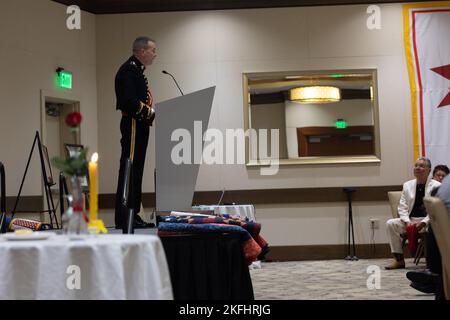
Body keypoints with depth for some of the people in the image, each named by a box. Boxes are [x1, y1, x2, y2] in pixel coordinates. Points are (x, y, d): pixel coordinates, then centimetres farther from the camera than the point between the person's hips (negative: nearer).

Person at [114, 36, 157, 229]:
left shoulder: (136, 70, 21)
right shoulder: (129, 70, -11)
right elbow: (128, 101, -22)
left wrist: (151, 113, 10)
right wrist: (151, 112, -16)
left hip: (139, 127, 11)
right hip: (133, 125, -11)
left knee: (135, 170, 11)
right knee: (130, 169, -10)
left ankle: (132, 215, 16)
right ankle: (124, 218, -9)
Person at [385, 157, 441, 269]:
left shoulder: (436, 186, -1)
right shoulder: (407, 185, 13)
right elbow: (402, 207, 9)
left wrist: (423, 222, -20)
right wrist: (407, 222, -10)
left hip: (428, 221, -4)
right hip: (411, 220, 5)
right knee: (390, 223, -17)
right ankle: (399, 260, -15)